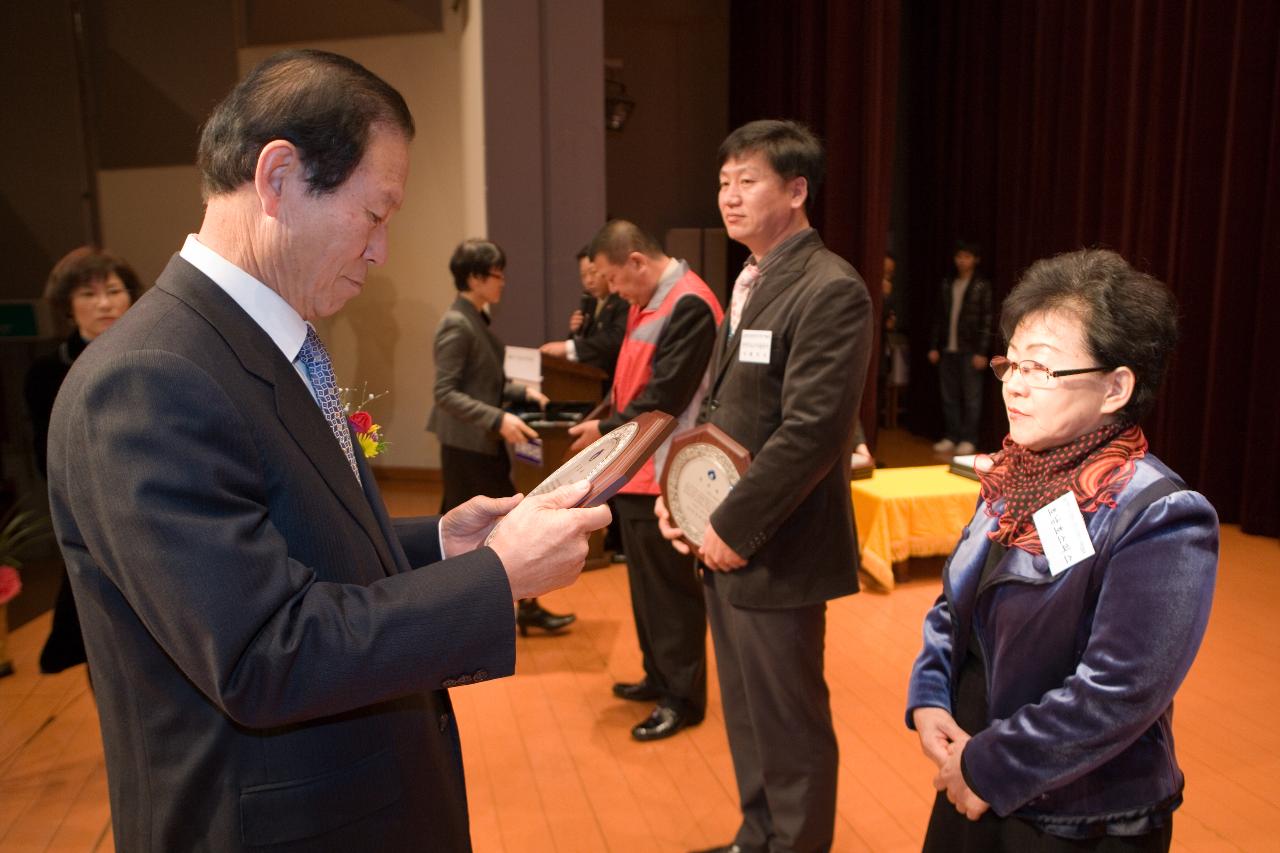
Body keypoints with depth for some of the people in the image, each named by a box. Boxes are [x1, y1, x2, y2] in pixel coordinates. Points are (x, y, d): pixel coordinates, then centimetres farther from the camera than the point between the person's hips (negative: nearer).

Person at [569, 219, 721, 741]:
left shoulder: (688, 305, -17)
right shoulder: (647, 303, 13)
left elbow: (664, 396, -20)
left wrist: (607, 431, -9)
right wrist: (604, 424, 6)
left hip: (661, 476, -9)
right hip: (633, 469, 10)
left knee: (670, 589, 1)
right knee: (645, 582, 18)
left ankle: (683, 698, 15)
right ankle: (660, 678, 33)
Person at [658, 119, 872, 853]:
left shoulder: (831, 290, -16)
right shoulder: (750, 283, 13)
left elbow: (811, 431, -22)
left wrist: (736, 528, -17)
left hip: (773, 550, -9)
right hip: (725, 542, 9)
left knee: (789, 726, 8)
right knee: (747, 715, 21)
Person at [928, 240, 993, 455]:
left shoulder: (982, 286, 0)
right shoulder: (947, 285, 12)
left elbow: (986, 320, -5)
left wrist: (981, 352, -11)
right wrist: (934, 346, 7)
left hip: (969, 351, -4)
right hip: (947, 350, 4)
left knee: (971, 397, -1)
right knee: (949, 397, 6)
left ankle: (968, 439, 4)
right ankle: (951, 437, 13)